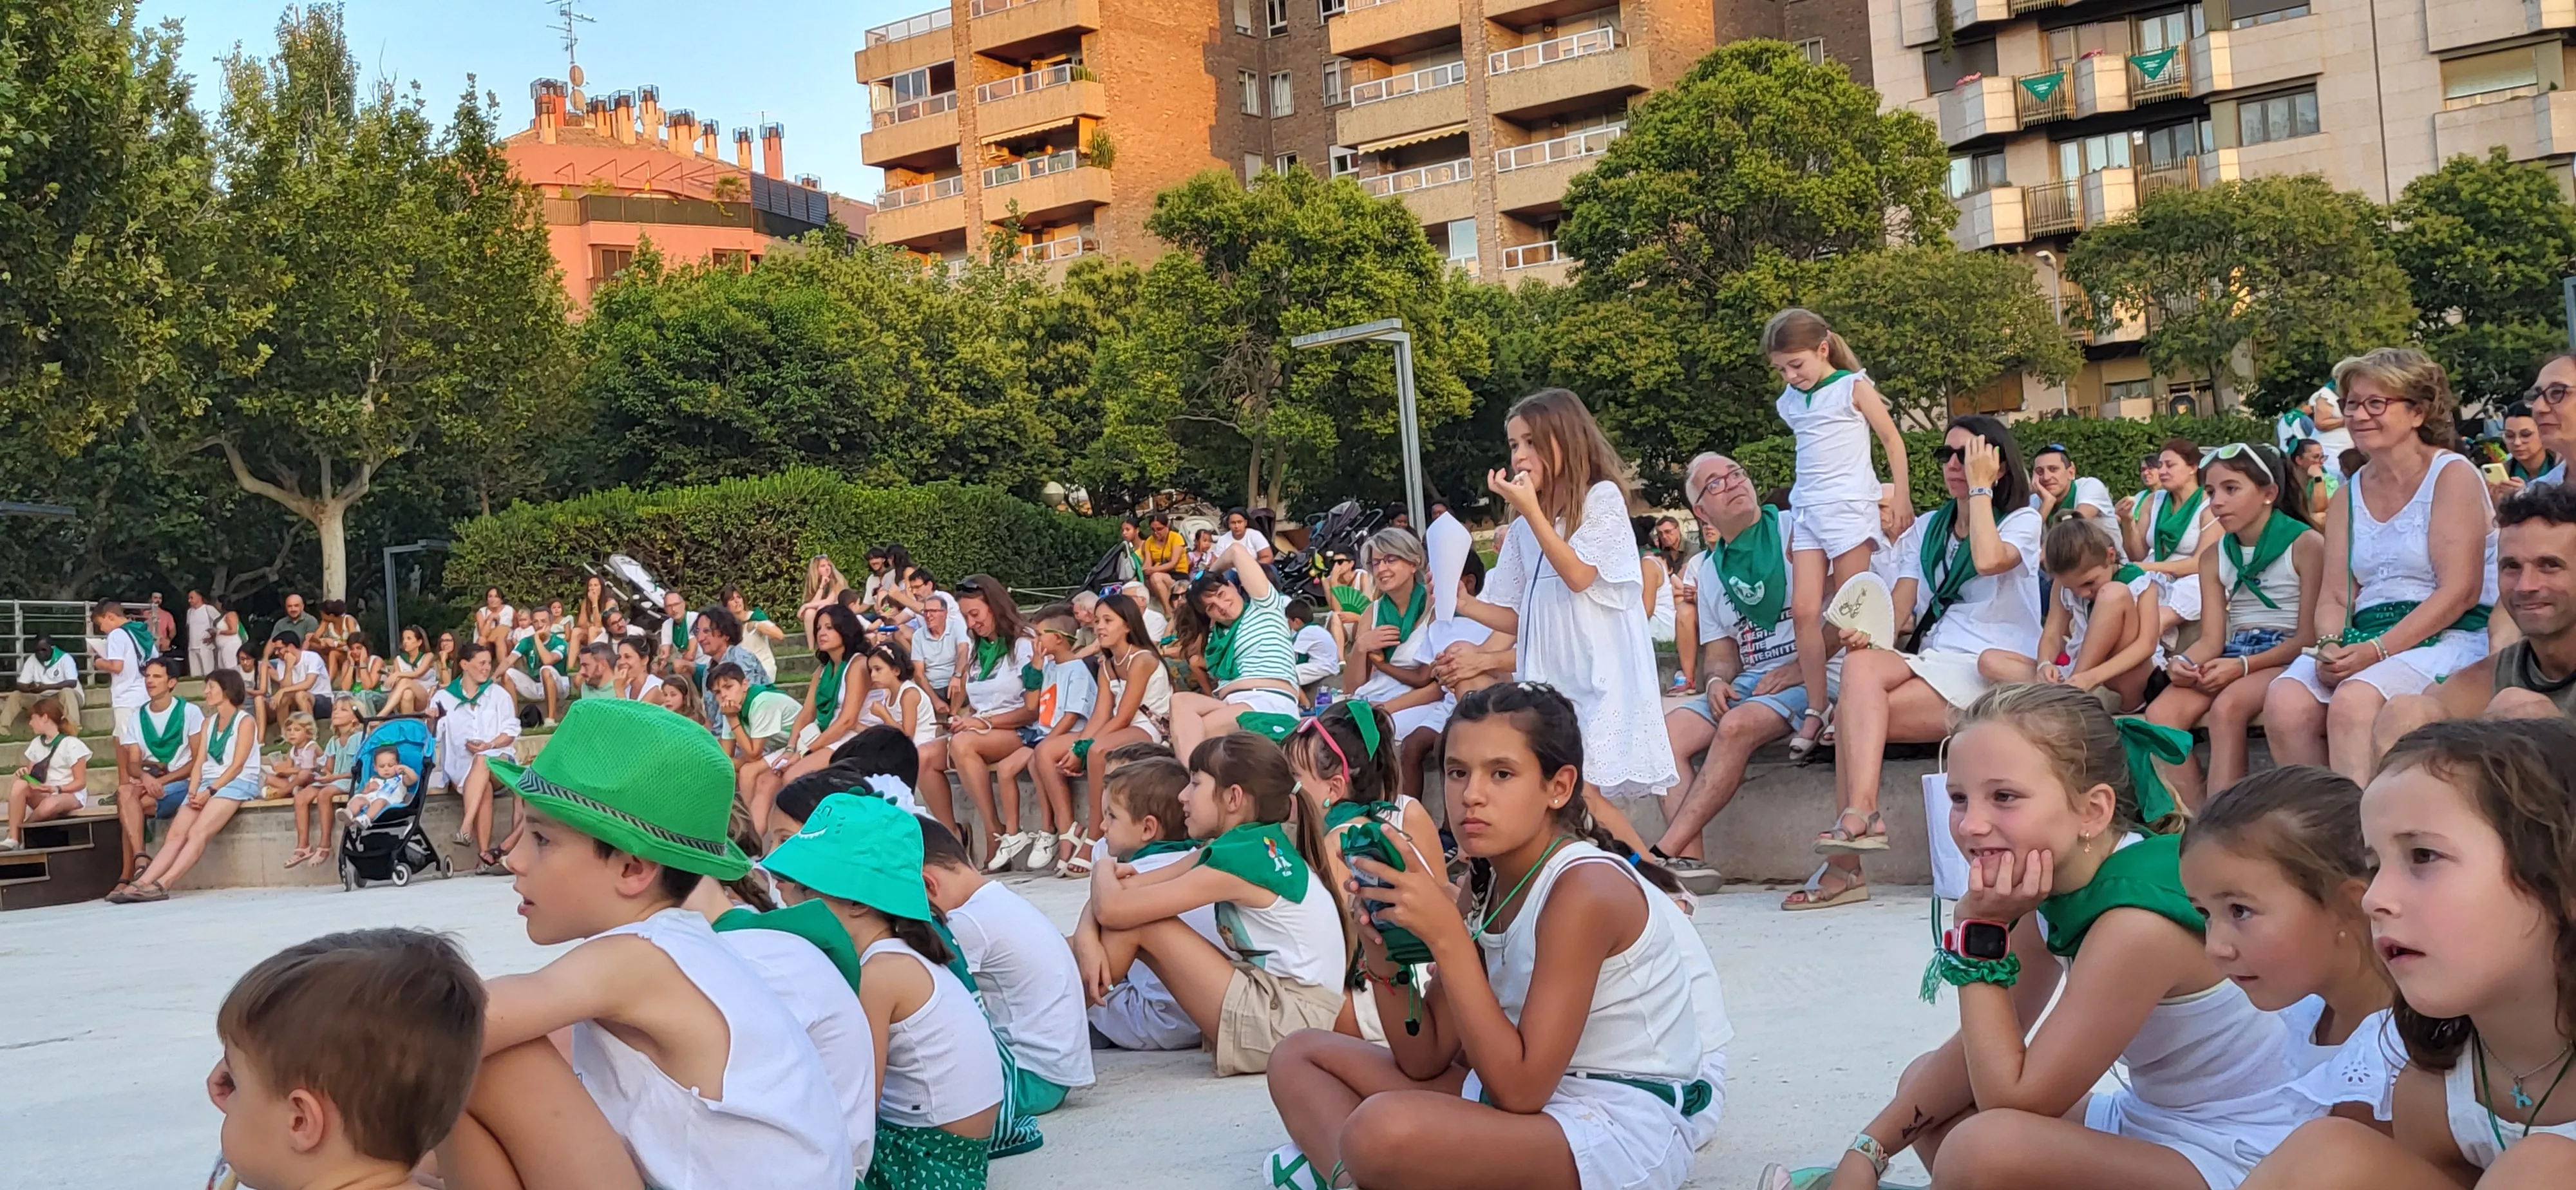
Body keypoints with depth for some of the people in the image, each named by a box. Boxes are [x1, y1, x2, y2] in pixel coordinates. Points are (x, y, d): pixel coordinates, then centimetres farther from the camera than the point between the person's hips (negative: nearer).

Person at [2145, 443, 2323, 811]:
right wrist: (2182, 662, -18)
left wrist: (2243, 666, -20)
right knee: (2161, 714, -22)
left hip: (2286, 658, -6)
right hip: (2232, 659, 6)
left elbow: (2308, 636, -9)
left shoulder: (2306, 544, -4)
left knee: (2227, 707, -35)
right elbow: (2211, 639, 5)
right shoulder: (2213, 557, 14)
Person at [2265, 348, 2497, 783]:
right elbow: (2334, 597, 11)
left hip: (2453, 637, -5)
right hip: (2367, 641, 5)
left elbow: (2461, 591, -11)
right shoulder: (2349, 495, 17)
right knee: (2284, 701, -23)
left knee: (2354, 700, -33)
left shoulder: (2452, 475, -1)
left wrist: (2377, 650, -19)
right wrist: (2331, 646, -12)